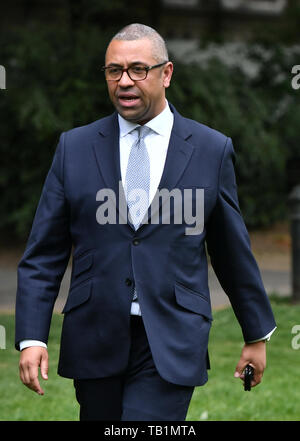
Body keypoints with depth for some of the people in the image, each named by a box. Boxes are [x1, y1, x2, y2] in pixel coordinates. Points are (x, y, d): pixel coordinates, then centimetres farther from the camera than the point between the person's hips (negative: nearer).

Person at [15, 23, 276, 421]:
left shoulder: (212, 149, 3)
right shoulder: (74, 147, 6)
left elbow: (233, 251, 11)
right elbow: (43, 255, 4)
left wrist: (257, 334, 17)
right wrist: (31, 337, -5)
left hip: (171, 347, -2)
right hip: (95, 340, 2)